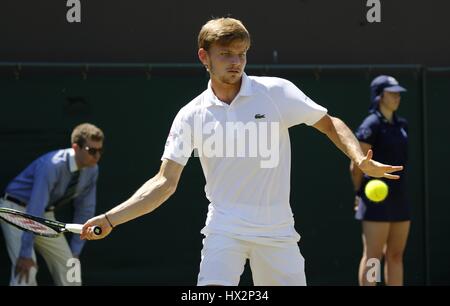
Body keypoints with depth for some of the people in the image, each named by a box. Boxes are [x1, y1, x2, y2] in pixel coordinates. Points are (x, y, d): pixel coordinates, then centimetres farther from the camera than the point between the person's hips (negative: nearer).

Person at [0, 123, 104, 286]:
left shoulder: (92, 170, -9)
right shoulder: (52, 166, -32)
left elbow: (85, 210, 0)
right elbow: (34, 211, -35)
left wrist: (75, 252, 0)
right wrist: (26, 254, -36)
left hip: (46, 215, 7)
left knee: (69, 269, 2)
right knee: (27, 268, -23)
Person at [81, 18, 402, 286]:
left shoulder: (277, 91, -4)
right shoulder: (192, 116, -1)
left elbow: (329, 123, 3)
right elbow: (165, 182, -1)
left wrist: (361, 160, -15)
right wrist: (110, 218, -10)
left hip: (277, 229, 1)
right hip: (225, 228, 0)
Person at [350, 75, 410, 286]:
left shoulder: (401, 125, 14)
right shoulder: (371, 125, -10)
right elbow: (356, 166, -8)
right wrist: (360, 194, 1)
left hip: (399, 196, 8)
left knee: (395, 255, 9)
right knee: (373, 257, -6)